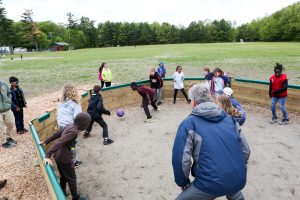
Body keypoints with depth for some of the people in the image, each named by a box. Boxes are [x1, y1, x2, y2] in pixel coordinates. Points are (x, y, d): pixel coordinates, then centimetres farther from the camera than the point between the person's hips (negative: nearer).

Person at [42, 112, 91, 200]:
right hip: (64, 158, -8)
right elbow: (58, 142, -32)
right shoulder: (74, 132, -27)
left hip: (58, 156, 8)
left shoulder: (70, 126, 1)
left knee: (63, 176, 26)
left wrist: (46, 142, 23)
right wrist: (48, 156, -31)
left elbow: (56, 134, 12)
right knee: (72, 178, 12)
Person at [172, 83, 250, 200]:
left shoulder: (189, 123, -6)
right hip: (239, 180, 6)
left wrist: (183, 183, 6)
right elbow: (245, 150, 12)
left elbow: (181, 160, -12)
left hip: (212, 184, -5)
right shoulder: (229, 118, 8)